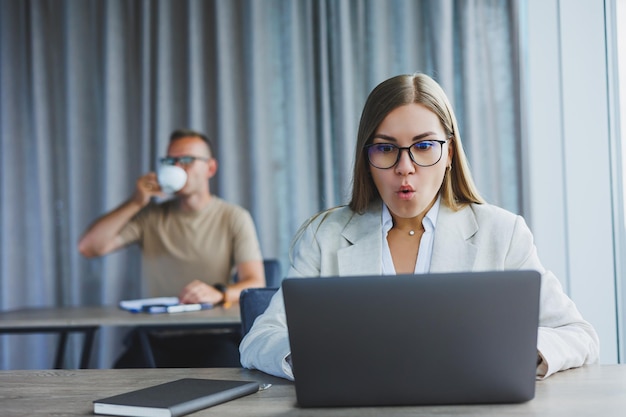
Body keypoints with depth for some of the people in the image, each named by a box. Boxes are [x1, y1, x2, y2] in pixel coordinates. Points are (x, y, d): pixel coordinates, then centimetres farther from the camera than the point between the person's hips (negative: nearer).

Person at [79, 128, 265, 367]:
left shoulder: (234, 218, 6)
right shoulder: (151, 216, 12)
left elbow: (256, 284, -5)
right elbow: (88, 247, 2)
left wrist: (218, 294, -27)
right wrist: (135, 203, -4)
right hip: (157, 338, 1)